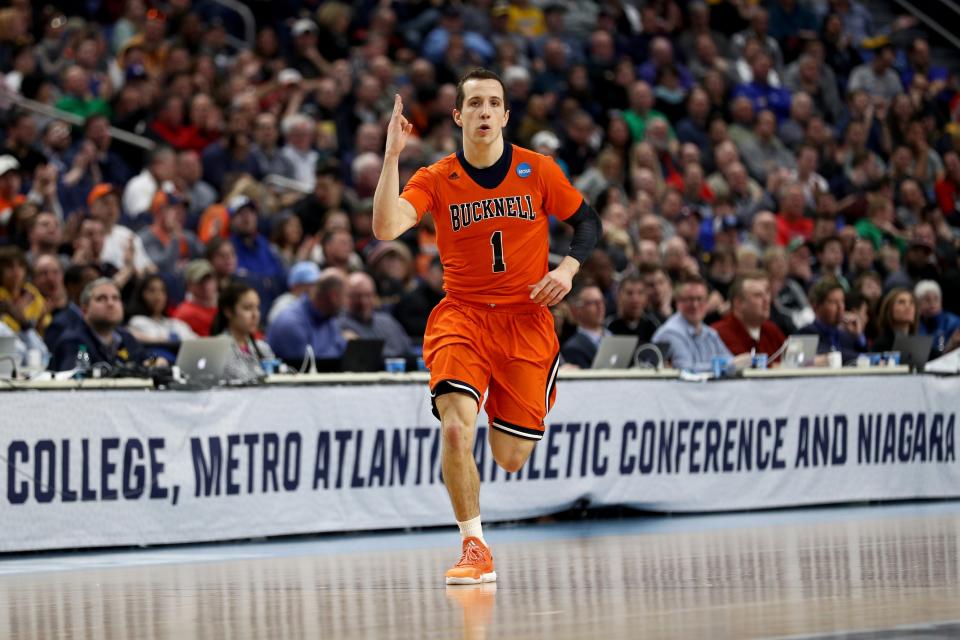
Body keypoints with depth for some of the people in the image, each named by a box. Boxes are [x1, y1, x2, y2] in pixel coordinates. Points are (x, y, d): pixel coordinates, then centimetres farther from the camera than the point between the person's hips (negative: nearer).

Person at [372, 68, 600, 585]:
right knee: (456, 430, -25)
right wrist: (392, 156, -23)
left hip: (526, 320, 1)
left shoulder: (537, 170, -1)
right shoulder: (436, 180, -3)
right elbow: (385, 228, -18)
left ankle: (511, 419, 41)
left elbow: (588, 222, 11)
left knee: (511, 459, 1)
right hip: (462, 317, -1)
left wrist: (568, 269, -7)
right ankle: (475, 551, -9)